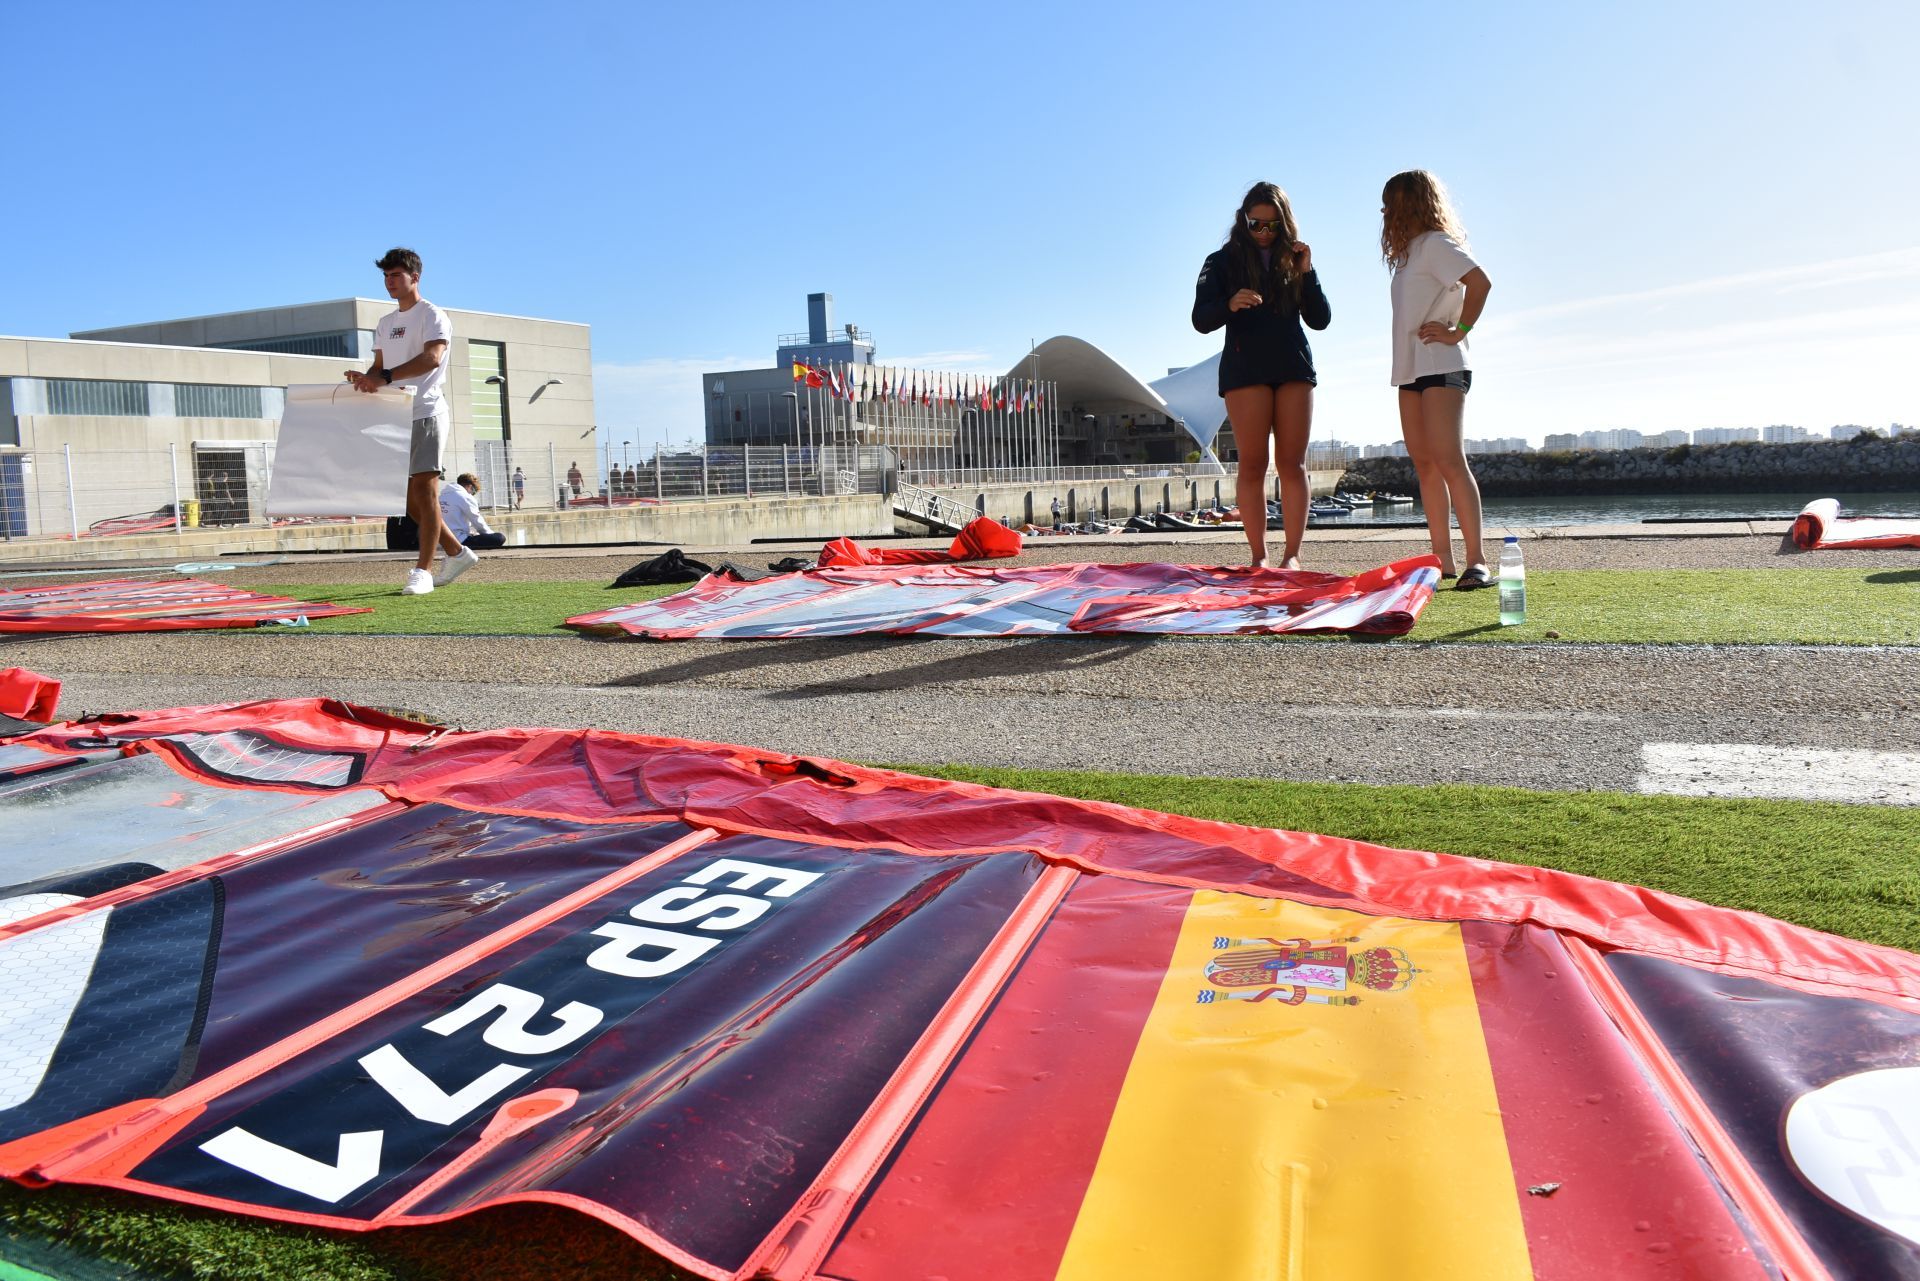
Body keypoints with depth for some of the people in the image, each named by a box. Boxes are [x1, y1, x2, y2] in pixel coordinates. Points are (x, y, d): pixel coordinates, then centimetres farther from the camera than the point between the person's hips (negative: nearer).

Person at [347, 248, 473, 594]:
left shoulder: (432, 316, -4)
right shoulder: (385, 323, 21)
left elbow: (432, 357, -21)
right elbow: (380, 365, 20)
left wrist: (385, 378, -29)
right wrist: (366, 377, -4)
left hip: (425, 413, -8)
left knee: (425, 491, -10)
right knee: (407, 497, 8)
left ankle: (422, 572, -9)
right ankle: (457, 553, 19)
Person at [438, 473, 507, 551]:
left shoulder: (442, 495, 17)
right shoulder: (465, 497, -6)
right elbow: (477, 521, -3)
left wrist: (472, 532, 21)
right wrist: (491, 534, 11)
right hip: (459, 541, -9)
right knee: (500, 538, -14)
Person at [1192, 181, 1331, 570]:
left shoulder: (1293, 259, 14)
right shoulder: (1224, 261, 6)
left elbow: (1320, 320, 8)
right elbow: (1201, 319, -3)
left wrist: (1307, 273, -4)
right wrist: (1230, 304, -23)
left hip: (1293, 367, 3)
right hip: (1245, 369, -2)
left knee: (1292, 464, -2)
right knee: (1252, 465, -5)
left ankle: (1292, 554, -1)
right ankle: (1258, 556, -3)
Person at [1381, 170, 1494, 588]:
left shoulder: (1435, 244, -7)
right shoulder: (1412, 251, 20)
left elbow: (1480, 282, -20)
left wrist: (1458, 331, -16)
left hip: (1440, 367, -9)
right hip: (1411, 369, 10)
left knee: (1449, 462, -16)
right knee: (1425, 465, 5)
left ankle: (1476, 561, -18)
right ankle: (1442, 560, 7)